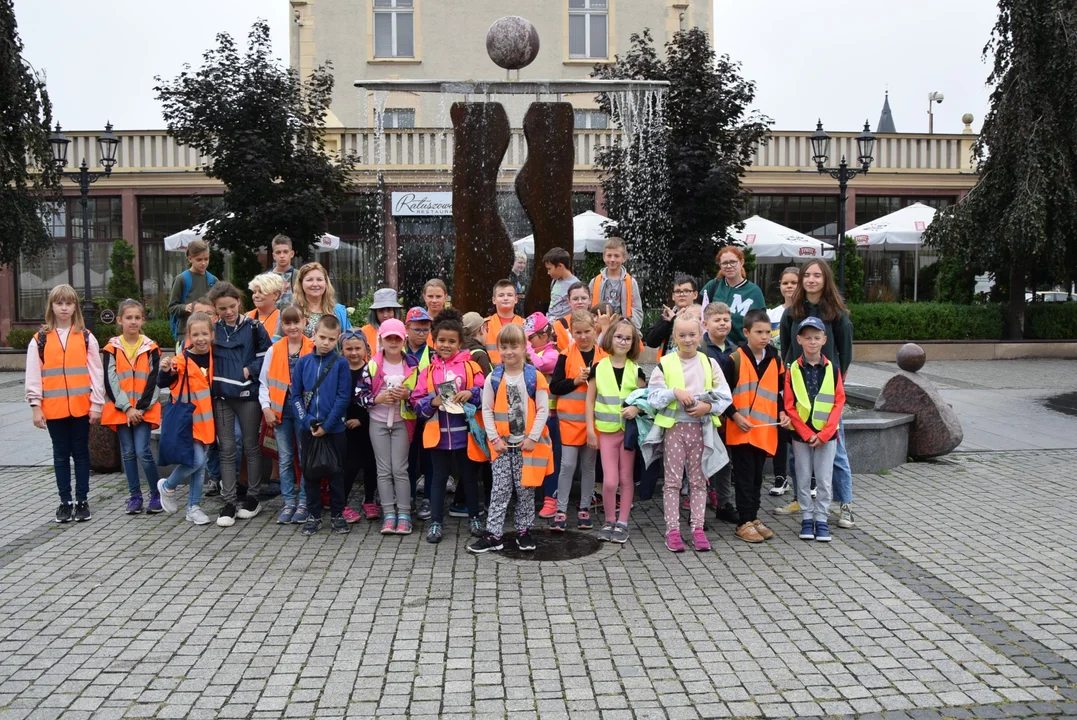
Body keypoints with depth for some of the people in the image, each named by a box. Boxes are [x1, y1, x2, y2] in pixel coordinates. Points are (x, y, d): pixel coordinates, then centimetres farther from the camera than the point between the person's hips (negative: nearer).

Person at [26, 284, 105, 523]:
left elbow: (96, 372, 2)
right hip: (53, 408, 0)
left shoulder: (86, 337, 3)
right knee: (61, 454, 9)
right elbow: (33, 375, 3)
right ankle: (65, 501, 17)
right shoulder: (40, 340, 3)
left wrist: (96, 404, -2)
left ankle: (82, 500, 16)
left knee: (81, 452, 7)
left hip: (81, 406, 0)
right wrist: (36, 406, -3)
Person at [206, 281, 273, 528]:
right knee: (226, 449, 5)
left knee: (251, 447, 8)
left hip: (248, 395, -3)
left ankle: (252, 498, 20)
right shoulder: (213, 330, 6)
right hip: (222, 397, 3)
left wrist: (249, 370, -16)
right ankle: (228, 503, 11)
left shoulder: (254, 328, -4)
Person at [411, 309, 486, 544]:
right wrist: (432, 402, -16)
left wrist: (471, 393, -21)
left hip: (464, 432, -1)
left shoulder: (470, 365, -1)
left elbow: (485, 392, -4)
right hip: (438, 434, 1)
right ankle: (435, 522, 19)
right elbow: (417, 401, 2)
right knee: (438, 478, 10)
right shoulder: (428, 370, 3)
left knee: (469, 476, 13)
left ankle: (474, 517, 29)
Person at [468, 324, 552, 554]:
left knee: (525, 489, 8)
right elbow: (486, 410, 2)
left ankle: (524, 531, 22)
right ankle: (493, 535, 7)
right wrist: (495, 438, -5)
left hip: (528, 442, -1)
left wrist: (532, 438, -10)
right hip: (502, 443, 1)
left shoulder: (535, 377, -5)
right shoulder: (493, 378, 0)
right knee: (500, 489, 3)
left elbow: (543, 410, -4)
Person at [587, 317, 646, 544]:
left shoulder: (636, 370, 1)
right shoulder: (599, 367, -1)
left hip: (629, 429, 1)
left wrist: (637, 408, -17)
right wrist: (590, 429, -3)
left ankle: (622, 523, 17)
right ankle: (609, 521, 14)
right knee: (610, 481, -5)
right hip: (607, 430, -1)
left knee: (626, 478, 7)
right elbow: (590, 400, 2)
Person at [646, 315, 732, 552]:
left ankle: (698, 528, 15)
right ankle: (672, 530, 9)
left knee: (698, 479, 8)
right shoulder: (665, 364, 0)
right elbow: (653, 397, -5)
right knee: (673, 480, 3)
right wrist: (675, 392, -19)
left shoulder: (709, 363, 5)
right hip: (674, 427, -1)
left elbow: (725, 396, 2)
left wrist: (709, 406, -15)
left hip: (701, 428, 2)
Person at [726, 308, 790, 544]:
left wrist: (782, 413, 5)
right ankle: (744, 523, 6)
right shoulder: (736, 359, -7)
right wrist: (735, 415, -15)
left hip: (765, 430, 5)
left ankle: (753, 517, 24)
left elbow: (780, 391, 19)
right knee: (745, 477, -1)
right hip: (741, 430, -5)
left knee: (757, 476, 13)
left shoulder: (775, 359, 9)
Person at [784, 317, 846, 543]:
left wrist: (824, 434, -11)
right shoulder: (793, 370, -2)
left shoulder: (832, 369, -1)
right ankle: (807, 518, 18)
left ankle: (821, 519, 15)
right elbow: (789, 406, -4)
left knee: (824, 480, 5)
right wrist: (807, 434, -11)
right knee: (803, 480, 8)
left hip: (826, 435, 0)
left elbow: (839, 403, -3)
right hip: (800, 435, 0)